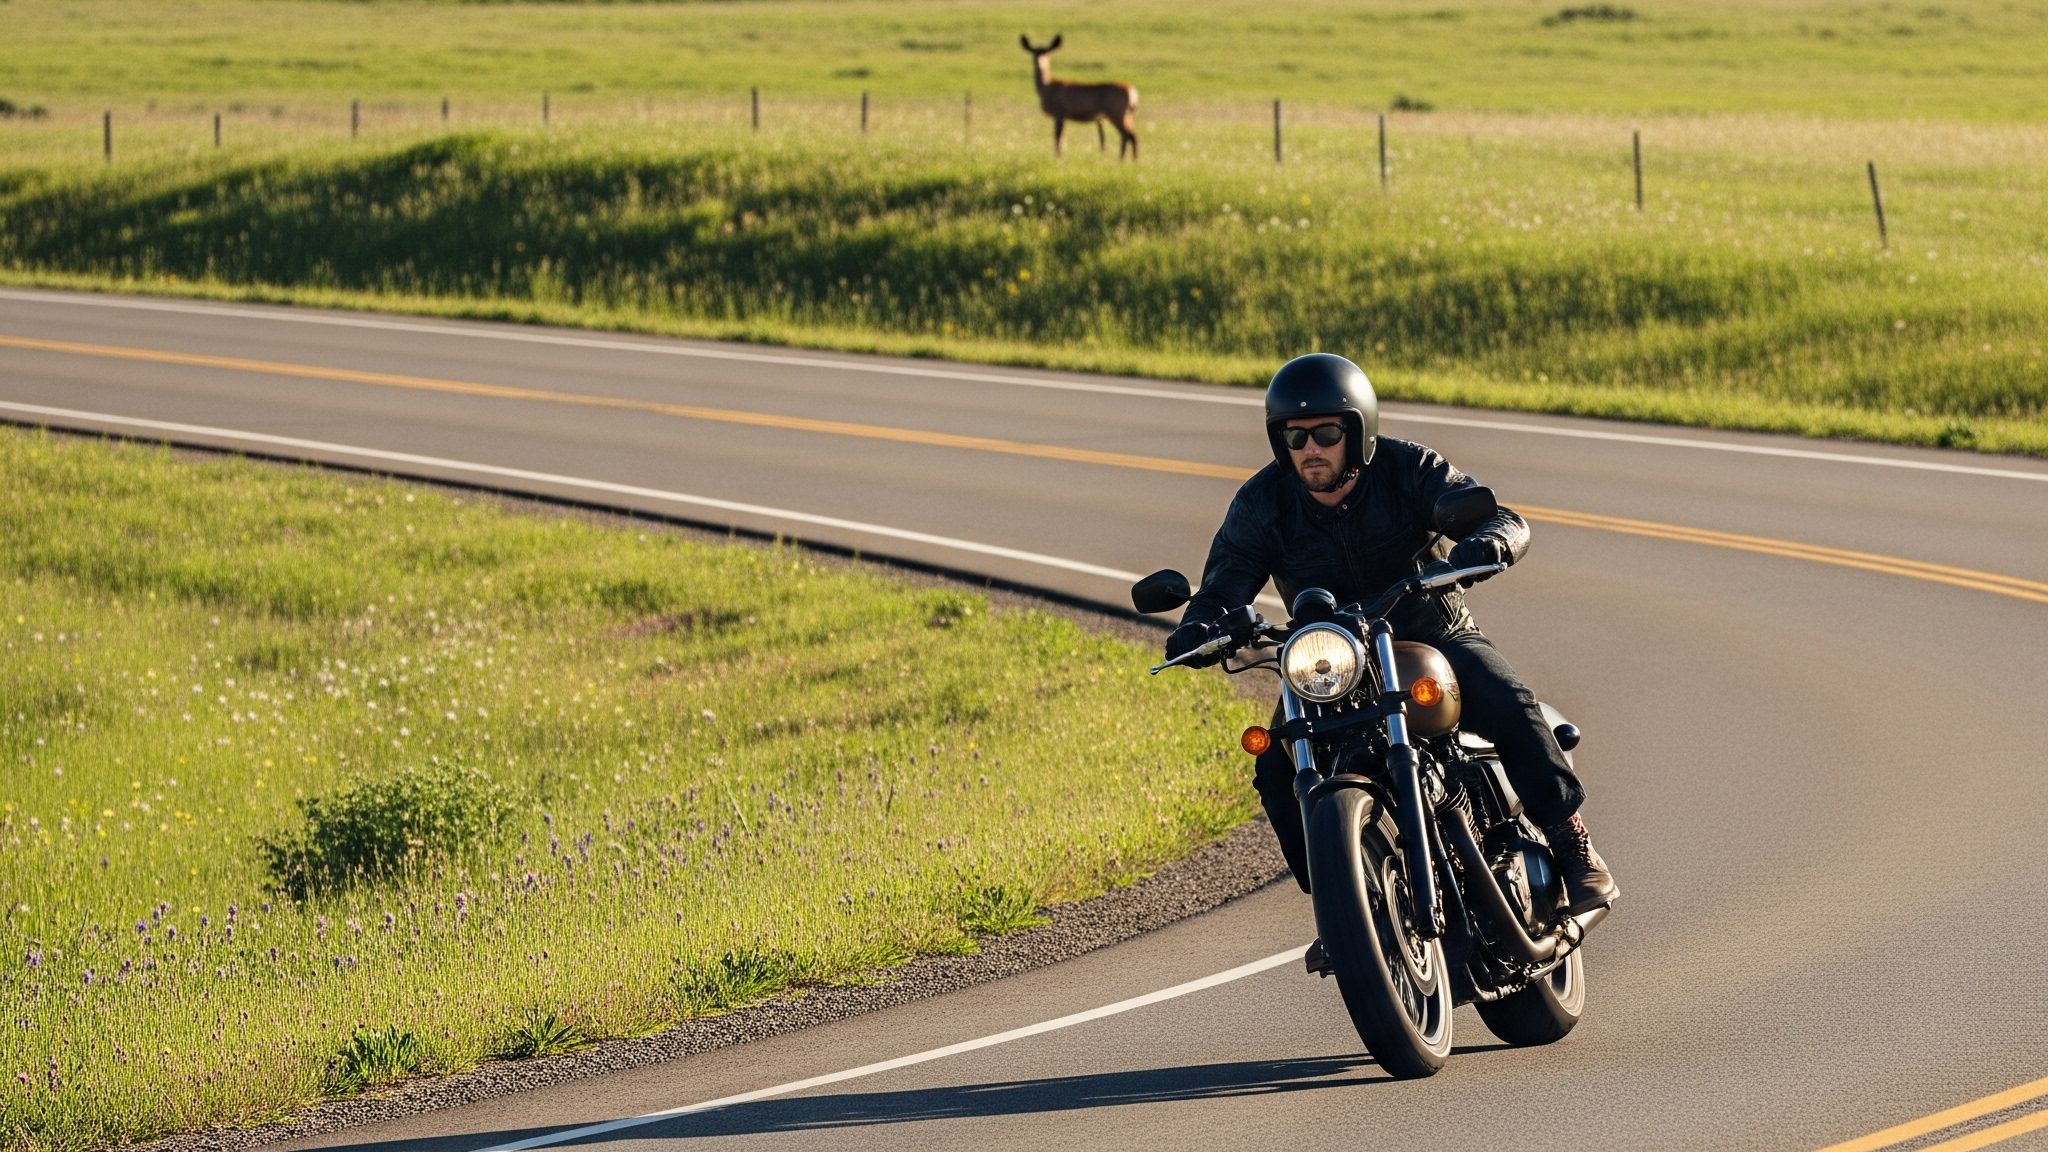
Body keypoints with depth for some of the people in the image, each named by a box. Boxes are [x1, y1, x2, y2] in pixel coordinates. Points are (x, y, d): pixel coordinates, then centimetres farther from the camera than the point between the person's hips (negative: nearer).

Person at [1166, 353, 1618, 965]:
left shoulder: (1407, 468, -14)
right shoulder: (1261, 503, -9)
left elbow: (1503, 520, -23)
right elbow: (1227, 581, -16)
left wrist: (1486, 542, -48)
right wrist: (1199, 626, -40)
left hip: (1434, 635, -2)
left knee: (1507, 707, -30)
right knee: (1278, 767, -21)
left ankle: (1574, 847, -17)